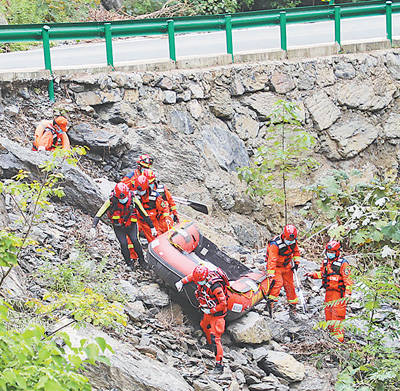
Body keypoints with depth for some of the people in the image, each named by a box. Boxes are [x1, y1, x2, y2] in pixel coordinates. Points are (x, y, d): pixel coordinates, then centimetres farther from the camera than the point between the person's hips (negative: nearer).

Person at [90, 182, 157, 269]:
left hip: (131, 225, 1)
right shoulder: (111, 201, -23)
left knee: (135, 241, -11)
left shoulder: (133, 199, -19)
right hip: (118, 227, -1)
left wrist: (152, 227, -3)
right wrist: (93, 227, -32)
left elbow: (144, 213, -9)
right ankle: (129, 264, 11)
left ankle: (142, 261, 7)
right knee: (124, 244, -8)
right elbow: (99, 214, -21)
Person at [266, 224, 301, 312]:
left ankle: (293, 304, 19)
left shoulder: (293, 241, -11)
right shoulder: (275, 244, -30)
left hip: (287, 266, 5)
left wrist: (296, 262, 1)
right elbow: (272, 260, -33)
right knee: (278, 282, -23)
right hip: (276, 266, -5)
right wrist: (271, 275, -37)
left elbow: (296, 251, 12)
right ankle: (270, 301, -18)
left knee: (289, 284, 8)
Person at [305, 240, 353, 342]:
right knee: (328, 312, 13)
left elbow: (347, 280, -13)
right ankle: (331, 332, 25)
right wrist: (312, 275, 11)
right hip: (328, 291, 8)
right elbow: (322, 273, 27)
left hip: (338, 292, -8)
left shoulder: (343, 264, -12)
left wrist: (348, 293, -20)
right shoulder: (325, 261, 10)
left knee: (337, 315, -10)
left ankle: (339, 336, -10)